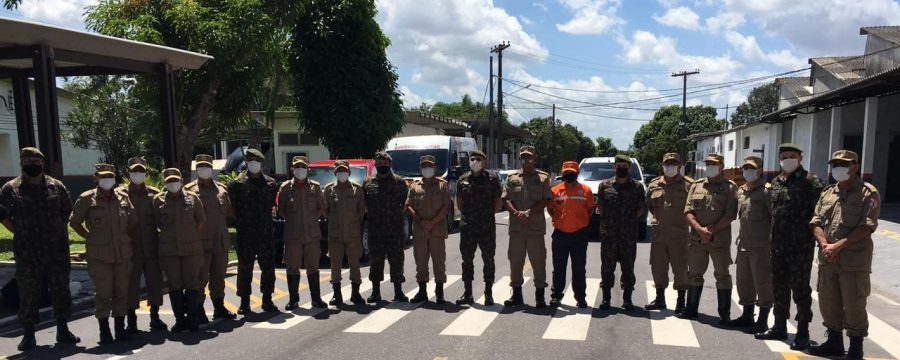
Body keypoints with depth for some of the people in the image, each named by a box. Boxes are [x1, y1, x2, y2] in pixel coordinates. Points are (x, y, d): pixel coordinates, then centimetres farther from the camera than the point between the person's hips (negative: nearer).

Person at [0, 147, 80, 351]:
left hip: (57, 250, 2)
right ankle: (28, 335, 15)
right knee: (28, 294, 4)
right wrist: (20, 233, -1)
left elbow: (67, 211, 17)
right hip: (27, 253, -2)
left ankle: (63, 330, 20)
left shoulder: (56, 187, 7)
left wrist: (60, 231, 9)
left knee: (61, 290, 8)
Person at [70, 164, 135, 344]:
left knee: (121, 292, 7)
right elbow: (74, 222, 7)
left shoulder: (123, 197, 6)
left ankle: (120, 328, 18)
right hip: (99, 255, -3)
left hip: (122, 253, 3)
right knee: (103, 293, 0)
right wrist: (90, 237, 4)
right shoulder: (87, 199, -2)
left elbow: (133, 222, 16)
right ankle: (104, 331, 10)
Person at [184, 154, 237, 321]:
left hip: (221, 241, 5)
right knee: (201, 277, -1)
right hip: (201, 243, -5)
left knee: (219, 277, 14)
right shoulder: (189, 190, -2)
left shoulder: (221, 188, 11)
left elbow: (230, 211, 16)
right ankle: (199, 311, 9)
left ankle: (219, 307, 26)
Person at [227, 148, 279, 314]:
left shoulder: (271, 184, 8)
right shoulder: (237, 183, -1)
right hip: (245, 234, -3)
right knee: (245, 269, 4)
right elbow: (230, 206, -2)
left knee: (268, 267, 7)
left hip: (266, 233, 3)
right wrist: (239, 223, -5)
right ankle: (244, 302, 13)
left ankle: (267, 300, 19)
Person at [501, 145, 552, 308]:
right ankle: (516, 294, 19)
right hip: (516, 226, 3)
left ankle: (540, 296, 10)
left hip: (536, 226, -2)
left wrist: (529, 212, -14)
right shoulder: (512, 178, 12)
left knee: (538, 261, 1)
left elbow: (546, 200, -3)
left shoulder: (543, 177, 5)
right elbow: (505, 199, 5)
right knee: (515, 260, 8)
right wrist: (516, 213, -12)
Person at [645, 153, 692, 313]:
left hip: (680, 235, -4)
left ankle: (681, 302, 15)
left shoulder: (688, 185, -4)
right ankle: (660, 299, 26)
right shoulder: (653, 184, 9)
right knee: (658, 267, 12)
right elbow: (648, 205, 22)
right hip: (658, 234, 4)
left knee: (680, 269, 2)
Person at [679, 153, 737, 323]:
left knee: (722, 275, 3)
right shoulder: (696, 186, 11)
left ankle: (724, 313, 11)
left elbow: (730, 215, -9)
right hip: (696, 239, 4)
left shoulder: (729, 187, -1)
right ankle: (691, 309, 23)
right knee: (694, 274, 11)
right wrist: (700, 229, -11)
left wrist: (711, 230, -16)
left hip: (720, 239, -4)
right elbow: (688, 210, 3)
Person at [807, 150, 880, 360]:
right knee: (828, 303, 13)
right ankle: (834, 342, 28)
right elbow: (816, 222, 10)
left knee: (854, 306, 1)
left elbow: (866, 227, -13)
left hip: (854, 261, -6)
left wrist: (838, 246, -16)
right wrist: (824, 244, -8)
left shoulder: (868, 193, -4)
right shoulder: (827, 193, 14)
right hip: (827, 260, 6)